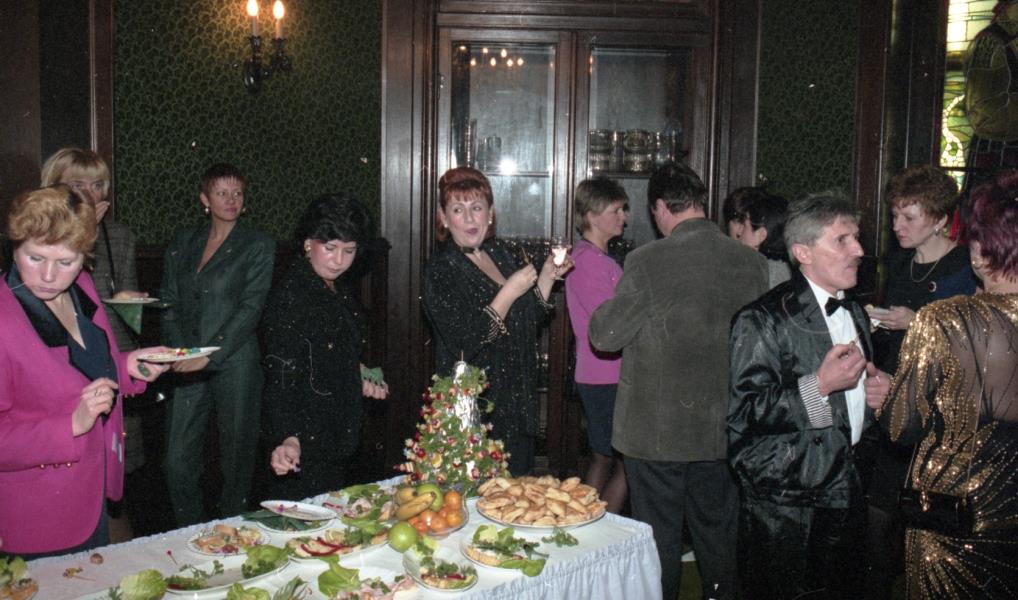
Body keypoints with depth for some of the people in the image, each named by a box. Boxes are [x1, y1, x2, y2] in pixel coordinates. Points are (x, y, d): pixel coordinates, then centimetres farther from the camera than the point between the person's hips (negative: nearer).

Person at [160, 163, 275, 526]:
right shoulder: (182, 243, 12)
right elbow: (169, 302, 12)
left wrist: (210, 355, -16)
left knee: (236, 456, 5)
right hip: (188, 367, 3)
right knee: (178, 458, 1)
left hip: (235, 363, -3)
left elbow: (250, 308, -8)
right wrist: (179, 352, -3)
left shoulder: (257, 246, 0)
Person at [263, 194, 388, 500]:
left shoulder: (339, 288, 7)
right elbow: (282, 376, -27)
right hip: (303, 443, -8)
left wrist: (360, 378, 9)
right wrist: (289, 439, -38)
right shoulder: (290, 295, -20)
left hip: (338, 434, 8)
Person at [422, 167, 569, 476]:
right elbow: (465, 342, -21)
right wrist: (510, 292, -20)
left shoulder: (506, 254, 7)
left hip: (518, 402, 6)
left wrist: (547, 276, 1)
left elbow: (532, 320, 14)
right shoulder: (440, 269, -11)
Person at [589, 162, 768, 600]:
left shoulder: (648, 262, -17)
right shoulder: (752, 263, -3)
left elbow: (604, 336, -12)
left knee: (659, 535, 10)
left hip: (657, 429, -4)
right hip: (723, 428, 4)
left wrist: (611, 303, 6)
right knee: (719, 531, 19)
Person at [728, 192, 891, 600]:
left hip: (846, 494, 8)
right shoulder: (763, 320, -16)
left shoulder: (855, 313, 13)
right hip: (784, 504, -8)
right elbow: (743, 411, -21)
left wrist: (875, 391, 5)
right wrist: (819, 386, -27)